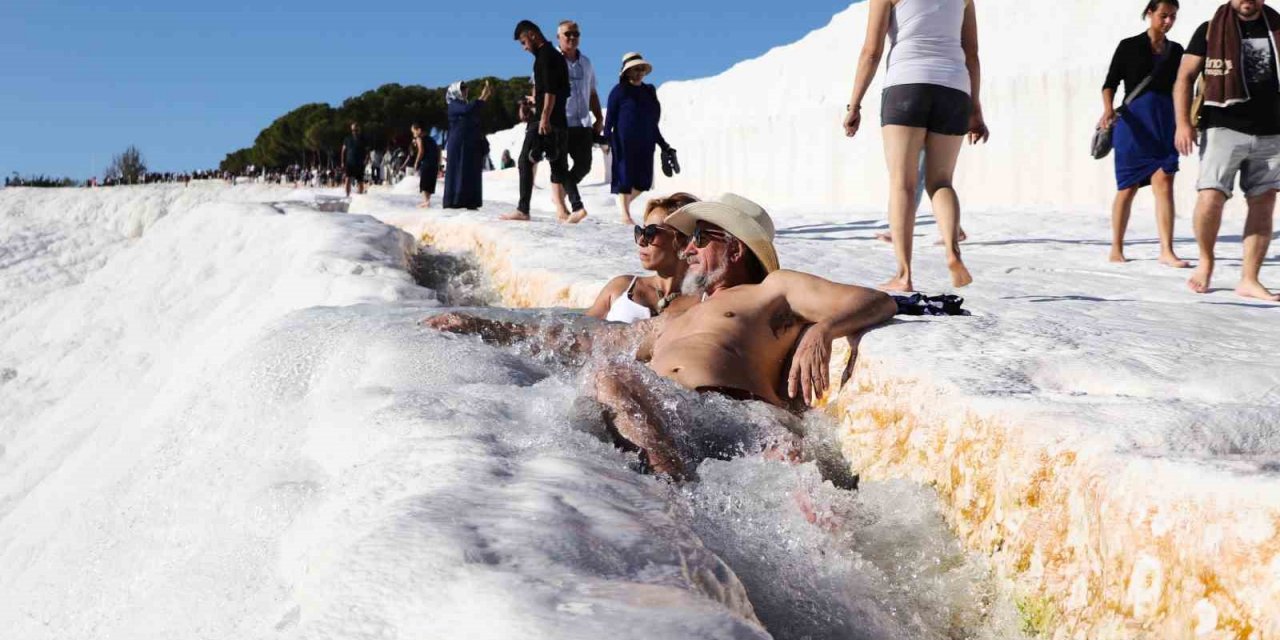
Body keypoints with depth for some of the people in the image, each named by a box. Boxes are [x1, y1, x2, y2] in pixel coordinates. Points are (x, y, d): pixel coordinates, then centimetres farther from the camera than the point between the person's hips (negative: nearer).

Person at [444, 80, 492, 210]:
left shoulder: (465, 105, 21)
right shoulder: (454, 105, -4)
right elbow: (468, 109, -24)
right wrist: (482, 97, -21)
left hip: (470, 143, 8)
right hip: (458, 143, -8)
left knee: (471, 173, 3)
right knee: (458, 172, -10)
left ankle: (469, 202, 3)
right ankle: (453, 201, -10)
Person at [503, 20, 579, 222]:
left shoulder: (545, 55, -8)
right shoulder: (556, 55, 20)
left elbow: (550, 89, -19)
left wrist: (545, 116, -23)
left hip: (545, 119, -9)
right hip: (559, 120, 9)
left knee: (525, 161, -4)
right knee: (559, 165, 9)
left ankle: (522, 210, -5)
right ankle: (576, 205, -1)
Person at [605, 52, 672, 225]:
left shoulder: (649, 91, 14)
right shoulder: (619, 91, -3)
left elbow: (652, 122, 19)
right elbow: (610, 118, -5)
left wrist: (662, 143, 20)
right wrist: (607, 139, -15)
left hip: (645, 143, 6)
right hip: (624, 142, -6)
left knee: (644, 181, 4)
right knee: (625, 177, -2)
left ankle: (624, 202, 27)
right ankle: (625, 214, 5)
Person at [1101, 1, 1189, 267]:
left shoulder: (1176, 51, 13)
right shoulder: (1129, 46, 3)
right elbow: (1110, 83, 1)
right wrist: (1108, 109, -17)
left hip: (1166, 123, 3)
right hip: (1134, 122, -3)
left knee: (1164, 182, -11)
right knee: (1128, 187, 2)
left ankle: (1167, 251, -14)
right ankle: (1116, 249, 15)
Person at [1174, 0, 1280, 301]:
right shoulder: (1210, 30, 3)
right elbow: (1185, 77, 0)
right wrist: (1183, 122, -12)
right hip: (1223, 129, -3)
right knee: (1211, 197, -16)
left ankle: (1249, 280, 8)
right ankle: (1206, 261, 9)